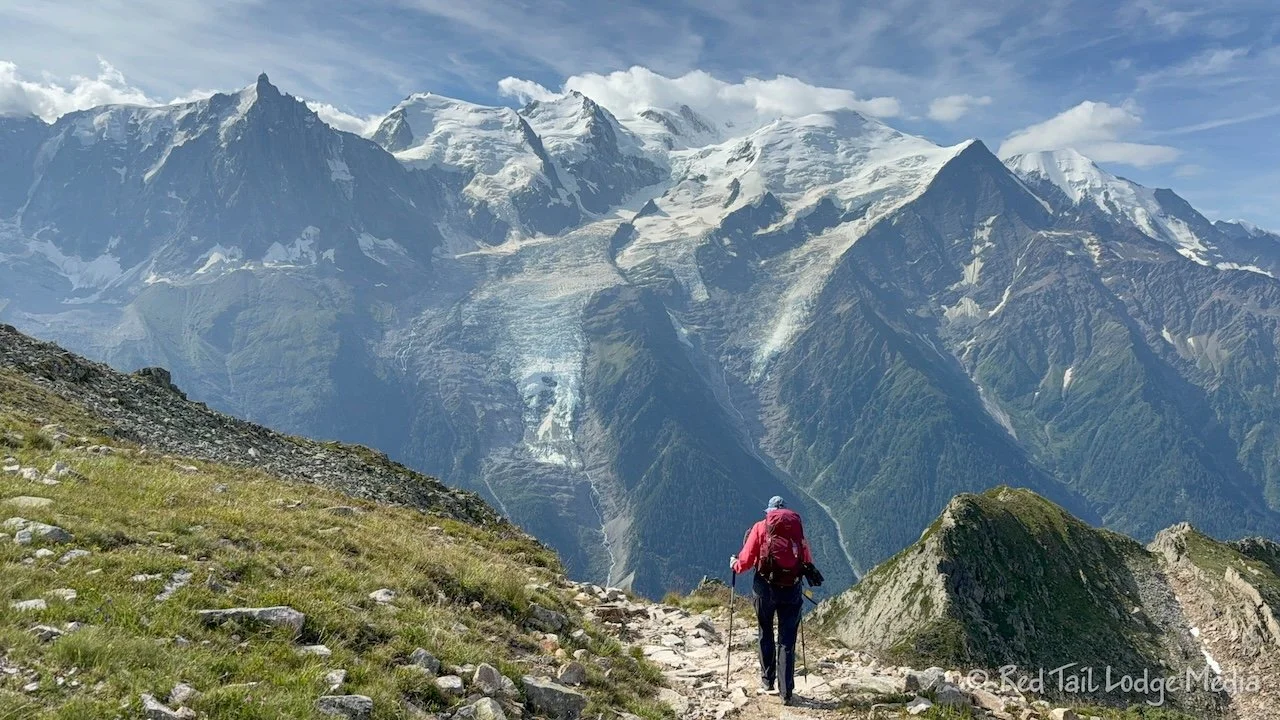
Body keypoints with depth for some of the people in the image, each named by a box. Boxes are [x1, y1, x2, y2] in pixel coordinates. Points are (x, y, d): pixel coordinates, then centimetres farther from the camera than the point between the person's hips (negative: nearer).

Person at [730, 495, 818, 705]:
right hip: (792, 589, 1)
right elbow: (808, 561, 5)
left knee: (766, 635, 19)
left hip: (765, 587, -1)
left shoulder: (761, 527, 1)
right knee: (787, 640, 7)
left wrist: (734, 565, 19)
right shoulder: (798, 527, 7)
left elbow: (746, 560, -2)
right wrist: (808, 571, 26)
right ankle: (786, 691, 3)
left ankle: (767, 680, 29)